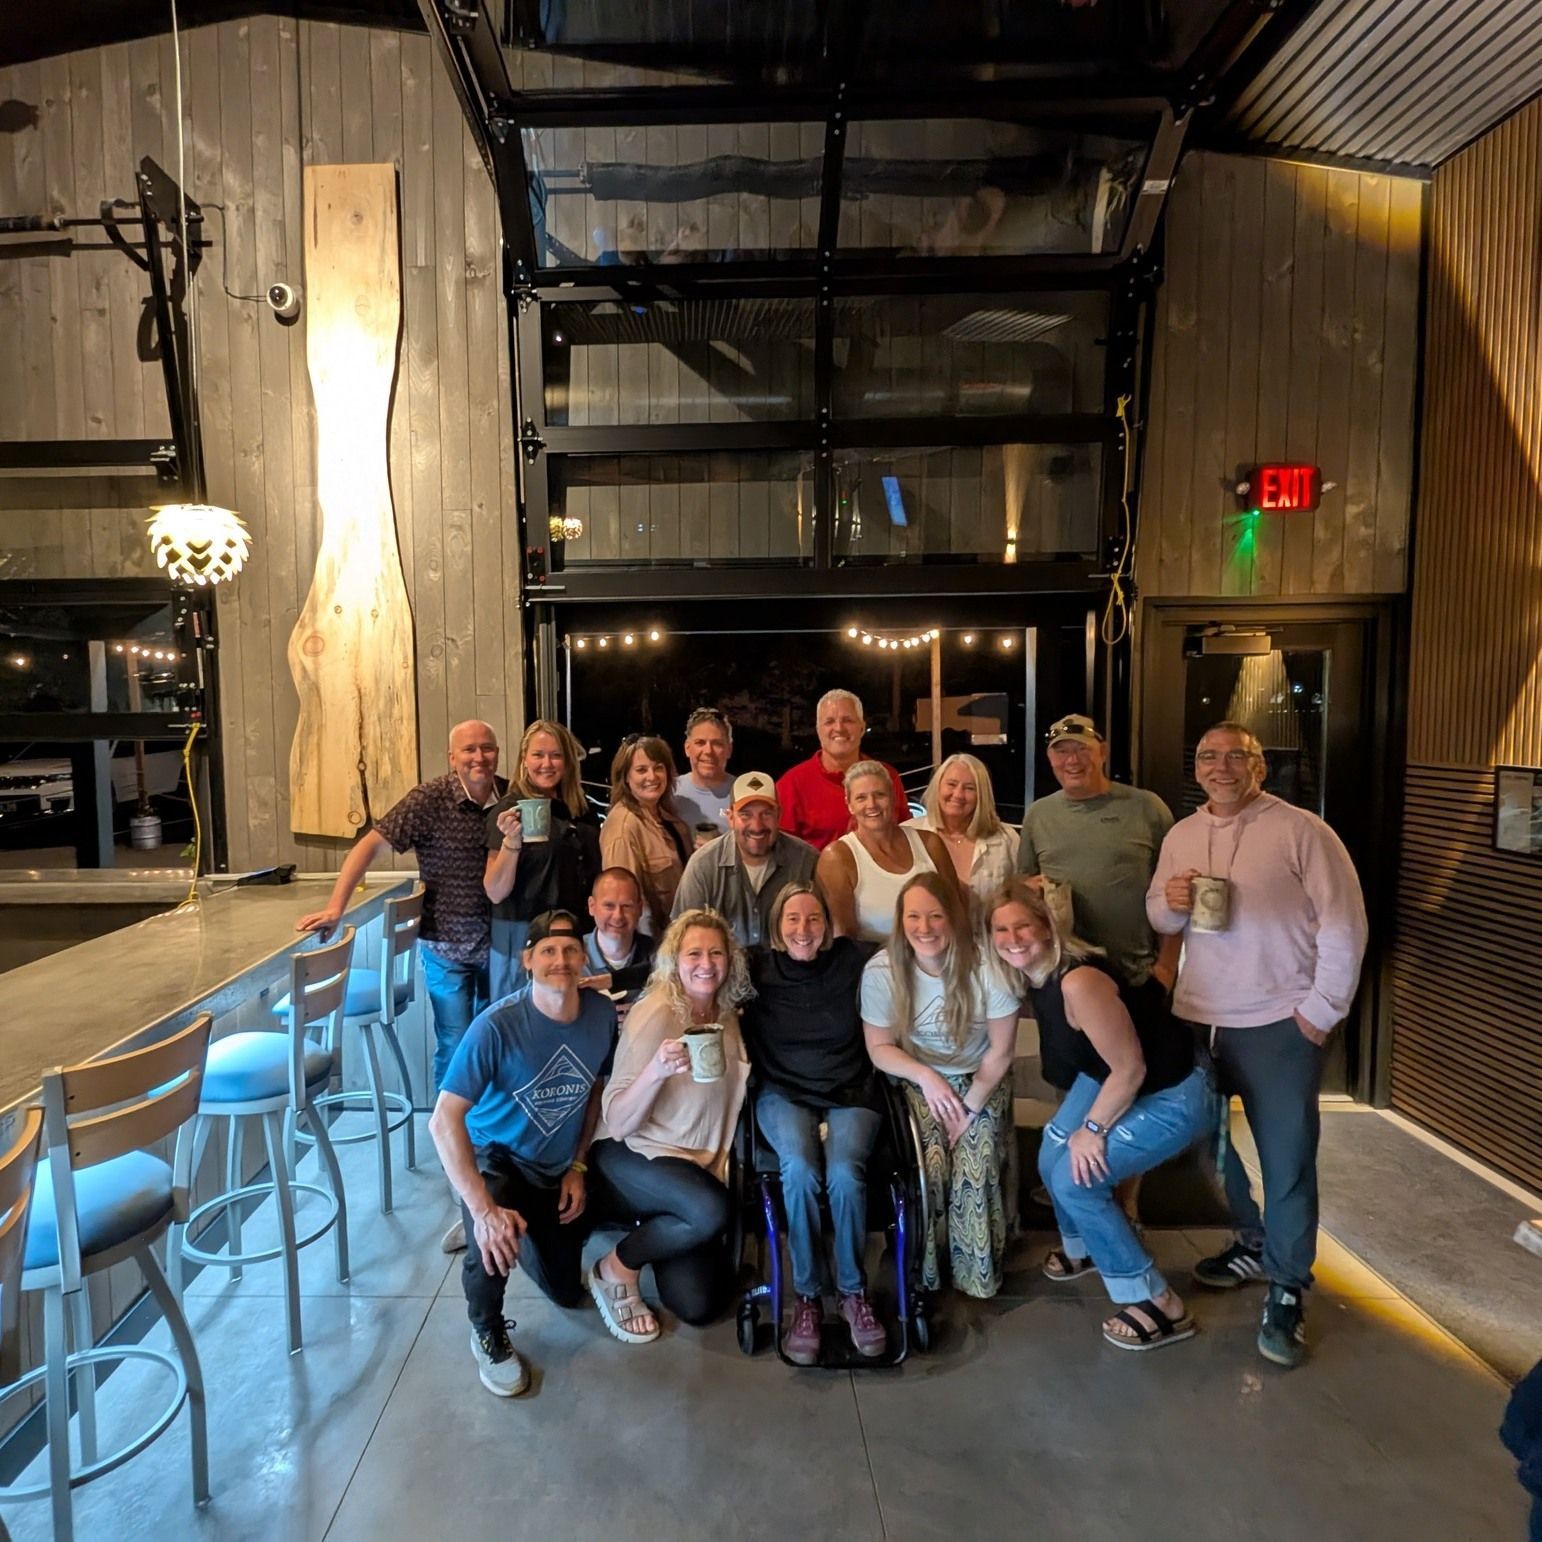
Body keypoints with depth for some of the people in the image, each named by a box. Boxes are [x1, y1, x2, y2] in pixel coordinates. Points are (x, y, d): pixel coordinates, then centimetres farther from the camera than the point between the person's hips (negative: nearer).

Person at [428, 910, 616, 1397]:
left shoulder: (602, 1015, -18)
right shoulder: (498, 1025, -31)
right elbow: (444, 1121, -33)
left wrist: (578, 1166, -2)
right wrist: (484, 1210, -38)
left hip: (558, 1169, 4)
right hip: (495, 1157, -4)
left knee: (568, 1291, 12)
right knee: (494, 1241, -35)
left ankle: (525, 1232, 43)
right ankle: (488, 1337, -2)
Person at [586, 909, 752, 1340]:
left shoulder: (726, 1016, 1)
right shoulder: (657, 1014, -19)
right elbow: (617, 1123, -22)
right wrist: (656, 1069, -38)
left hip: (695, 1163, 6)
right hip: (632, 1157, -6)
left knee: (699, 1306, -5)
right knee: (713, 1210, -34)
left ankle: (651, 1227, 21)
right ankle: (616, 1268, -7)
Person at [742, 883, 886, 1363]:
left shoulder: (852, 961, -1)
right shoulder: (758, 969, 0)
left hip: (849, 1094, 0)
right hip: (784, 1094, 0)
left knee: (844, 1172, -29)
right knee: (799, 1169, -30)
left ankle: (853, 1294, -6)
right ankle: (806, 1297, -12)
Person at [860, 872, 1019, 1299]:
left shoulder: (988, 967, -20)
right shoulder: (882, 970, -17)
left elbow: (1001, 1051, -10)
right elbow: (879, 1048, -7)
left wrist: (971, 1107, -16)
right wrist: (926, 1077, -22)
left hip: (980, 1079, 0)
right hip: (916, 1081, 0)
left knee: (976, 1163, -22)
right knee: (930, 1163, -23)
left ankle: (979, 1272, 4)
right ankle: (926, 1267, 3)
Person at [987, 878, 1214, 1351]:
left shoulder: (1078, 981, -32)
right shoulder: (1034, 976, -5)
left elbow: (1130, 1069, -26)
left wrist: (1093, 1129, -15)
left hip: (1171, 1097, -8)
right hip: (1109, 1078, 8)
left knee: (1076, 1179, -11)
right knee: (1053, 1160, 9)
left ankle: (1157, 1304, 5)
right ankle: (1083, 1247, 40)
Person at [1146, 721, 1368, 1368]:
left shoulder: (1302, 831, -8)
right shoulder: (1180, 836, 8)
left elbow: (1344, 924, -9)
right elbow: (1159, 920, 12)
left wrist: (1321, 1010, -11)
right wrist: (1170, 901, -11)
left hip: (1278, 1024, -5)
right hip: (1196, 1018, 6)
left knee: (1286, 1160, 2)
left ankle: (1287, 1289, 21)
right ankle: (1253, 1242, 41)